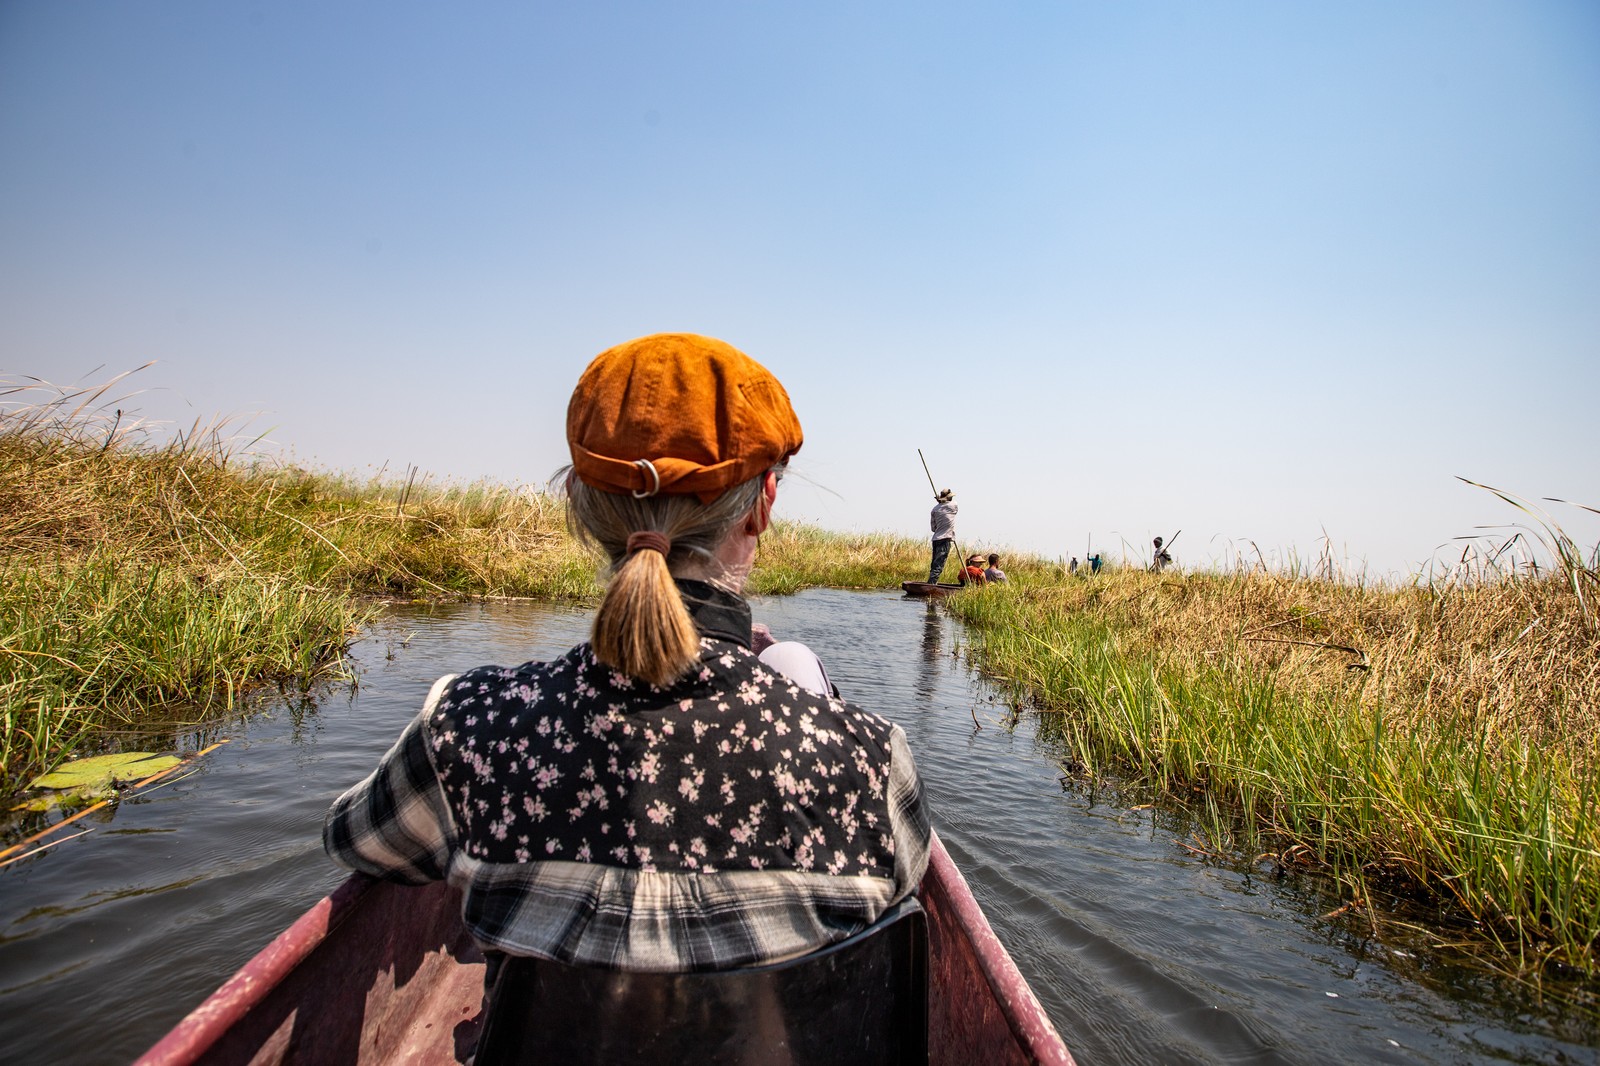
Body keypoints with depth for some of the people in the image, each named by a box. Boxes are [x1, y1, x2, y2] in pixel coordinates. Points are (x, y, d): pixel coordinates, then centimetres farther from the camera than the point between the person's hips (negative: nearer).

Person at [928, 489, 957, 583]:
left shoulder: (935, 509, 10)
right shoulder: (953, 505, 1)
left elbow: (933, 527, 13)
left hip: (936, 539, 5)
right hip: (946, 539, -5)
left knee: (934, 565, 13)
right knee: (938, 567, -10)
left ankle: (931, 584, 13)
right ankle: (930, 585, -18)